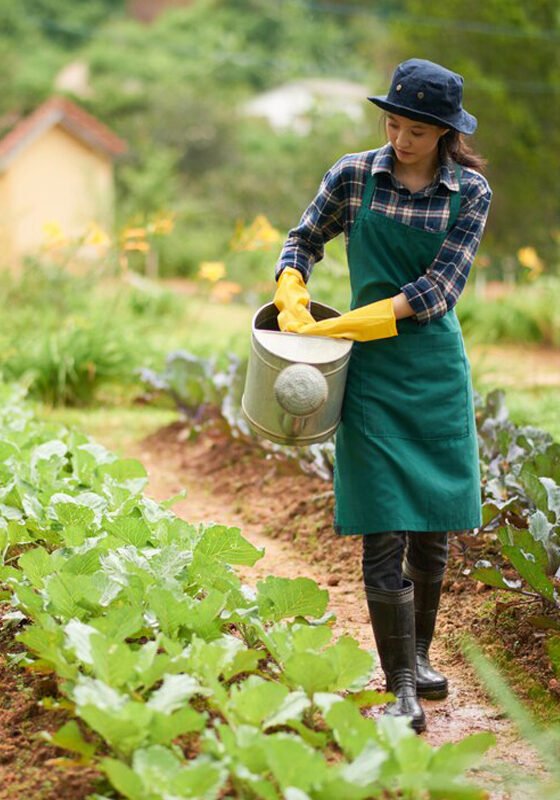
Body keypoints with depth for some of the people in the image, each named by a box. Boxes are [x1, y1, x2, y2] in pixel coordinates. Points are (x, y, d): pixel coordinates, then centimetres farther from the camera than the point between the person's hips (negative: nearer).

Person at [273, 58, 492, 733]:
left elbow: (436, 292, -10)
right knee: (384, 532, -7)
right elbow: (303, 241, 14)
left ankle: (418, 654, 28)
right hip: (373, 373, -1)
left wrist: (335, 328, -15)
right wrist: (291, 299, -6)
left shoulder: (469, 193, -2)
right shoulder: (354, 176, 0)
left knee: (433, 526, 9)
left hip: (438, 369, 1)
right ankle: (401, 687, -3)